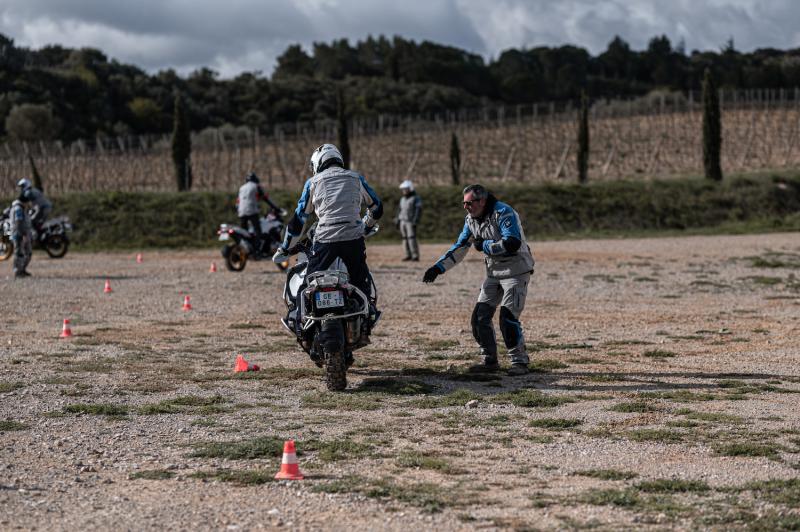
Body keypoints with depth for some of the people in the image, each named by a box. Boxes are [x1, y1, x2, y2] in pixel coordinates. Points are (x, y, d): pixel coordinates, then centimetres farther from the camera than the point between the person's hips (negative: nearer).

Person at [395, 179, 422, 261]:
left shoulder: (416, 198, -9)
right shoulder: (403, 199, 12)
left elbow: (419, 211, -14)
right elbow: (400, 210, 16)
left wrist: (415, 221, -22)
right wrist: (397, 221, 11)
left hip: (411, 222, -7)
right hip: (403, 222, 7)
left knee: (412, 239, -13)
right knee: (405, 239, 4)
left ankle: (415, 256, -11)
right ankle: (408, 255, 9)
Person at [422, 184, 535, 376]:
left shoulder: (503, 213, -20)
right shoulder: (471, 220, 5)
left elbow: (512, 244, -30)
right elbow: (459, 248, 12)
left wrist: (484, 245, -19)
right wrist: (438, 268, 3)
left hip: (516, 272, -8)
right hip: (494, 272, 8)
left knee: (508, 317, -16)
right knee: (480, 317, 3)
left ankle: (520, 362, -5)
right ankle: (490, 361, 14)